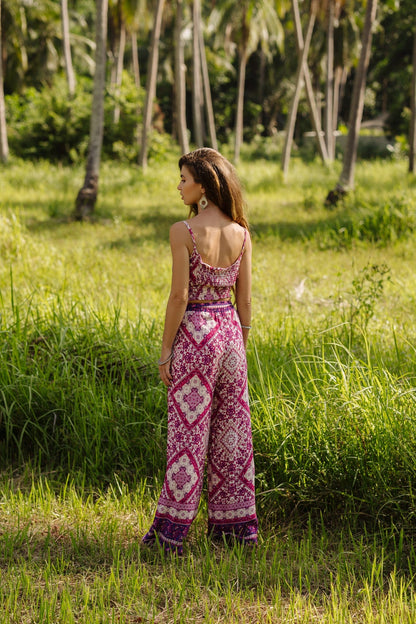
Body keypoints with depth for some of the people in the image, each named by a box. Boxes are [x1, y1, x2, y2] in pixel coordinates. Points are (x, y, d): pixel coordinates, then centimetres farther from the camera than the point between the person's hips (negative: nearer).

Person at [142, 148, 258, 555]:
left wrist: (165, 350, -6)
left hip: (195, 332, -5)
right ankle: (237, 523, 18)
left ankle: (172, 529, 7)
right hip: (230, 331, 5)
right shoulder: (240, 233, 2)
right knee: (231, 428, 12)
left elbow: (179, 297, -14)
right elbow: (245, 298, 5)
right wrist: (240, 346, 15)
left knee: (188, 429, 0)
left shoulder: (183, 232, -14)